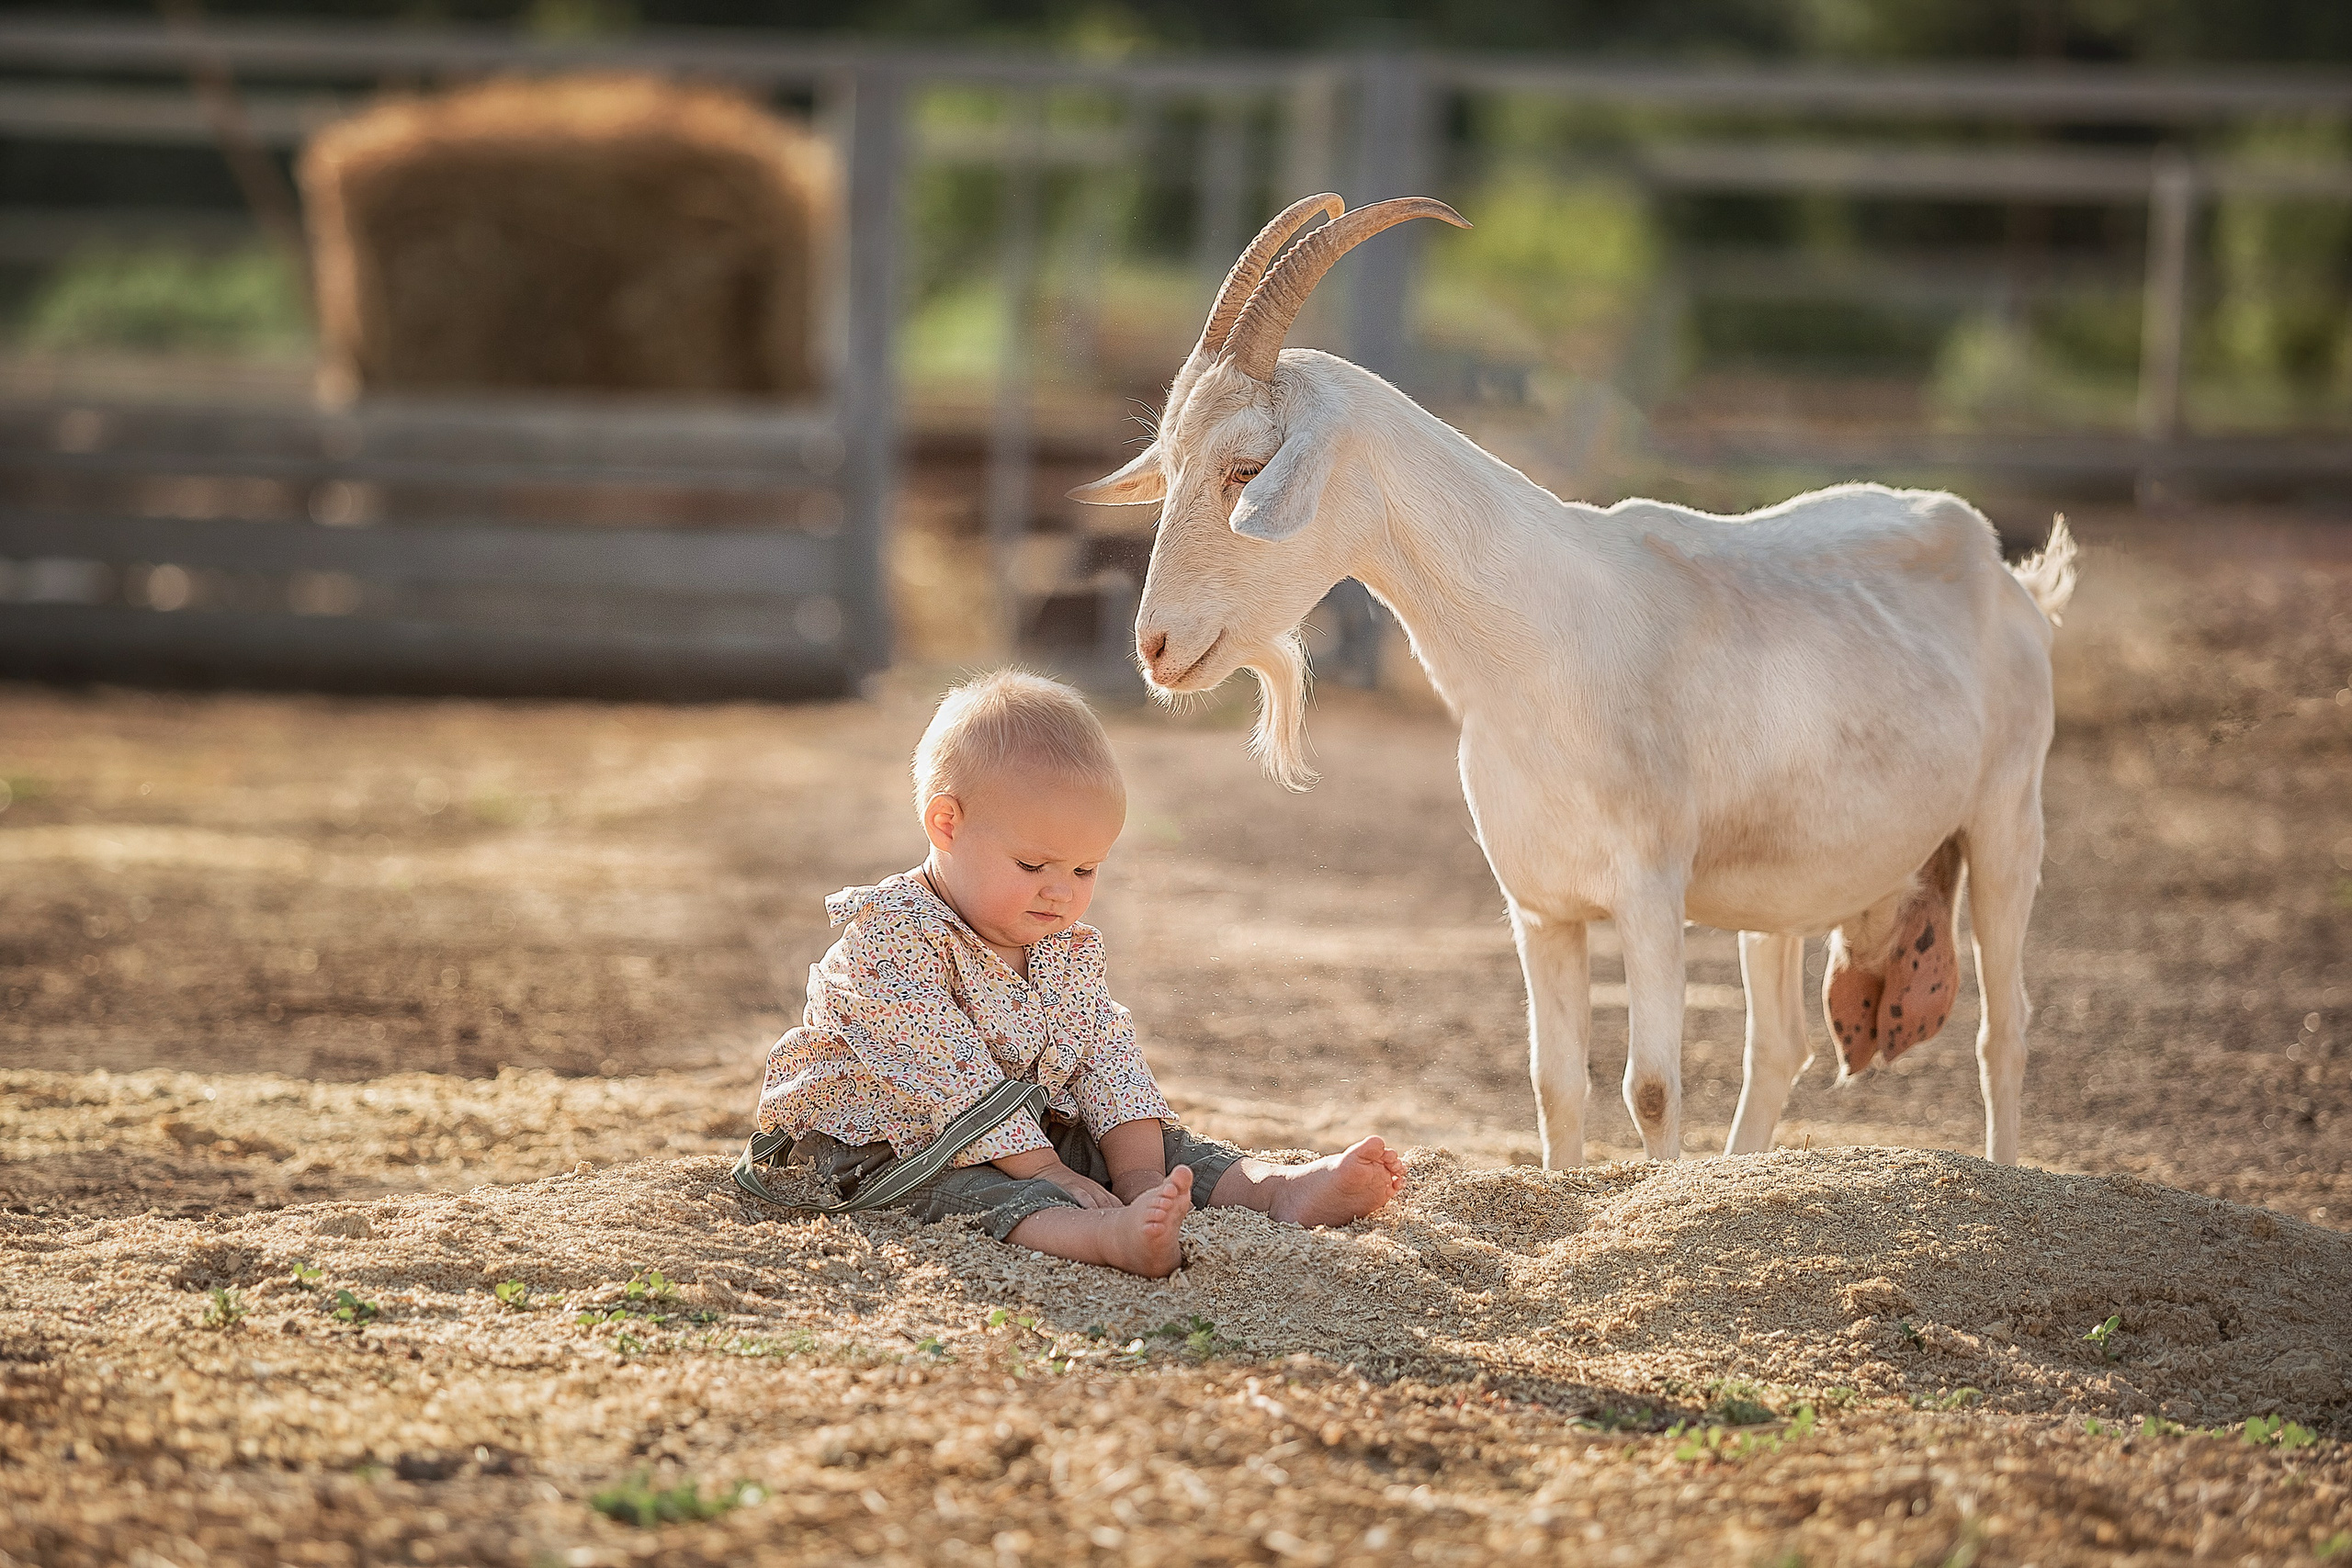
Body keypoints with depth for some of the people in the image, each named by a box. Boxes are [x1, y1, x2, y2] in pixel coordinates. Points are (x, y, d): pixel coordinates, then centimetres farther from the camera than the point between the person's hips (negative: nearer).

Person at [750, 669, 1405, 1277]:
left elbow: (1108, 1061, 1)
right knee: (982, 1195, -38)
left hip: (1037, 1132, 9)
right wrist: (1046, 1172, -26)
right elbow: (952, 1077, -24)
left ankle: (1287, 1191, -28)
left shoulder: (1068, 950, 9)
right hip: (894, 1144, -9)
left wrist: (1137, 1174, -15)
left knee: (1167, 1148, -4)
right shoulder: (890, 939, -18)